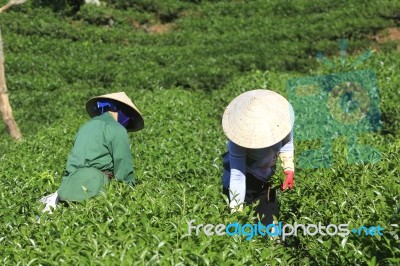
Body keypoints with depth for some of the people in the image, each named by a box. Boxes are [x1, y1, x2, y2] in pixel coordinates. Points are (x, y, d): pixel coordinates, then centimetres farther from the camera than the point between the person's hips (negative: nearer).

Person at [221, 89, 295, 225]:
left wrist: (289, 170, -16)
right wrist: (236, 211, -32)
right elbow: (237, 176, -31)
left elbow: (287, 143, -5)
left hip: (268, 177, 4)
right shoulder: (238, 138, -35)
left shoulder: (285, 113, -27)